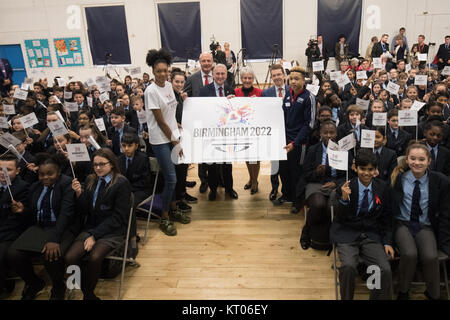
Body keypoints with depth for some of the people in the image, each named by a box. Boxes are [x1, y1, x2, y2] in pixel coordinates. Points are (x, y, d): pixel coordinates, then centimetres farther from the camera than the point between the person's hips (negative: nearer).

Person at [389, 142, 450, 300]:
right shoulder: (397, 179, -4)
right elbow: (389, 208, 4)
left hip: (425, 226, 1)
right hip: (402, 224, 0)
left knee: (430, 256, -27)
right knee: (409, 254, -29)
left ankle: (433, 294, 2)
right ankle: (403, 291, -2)